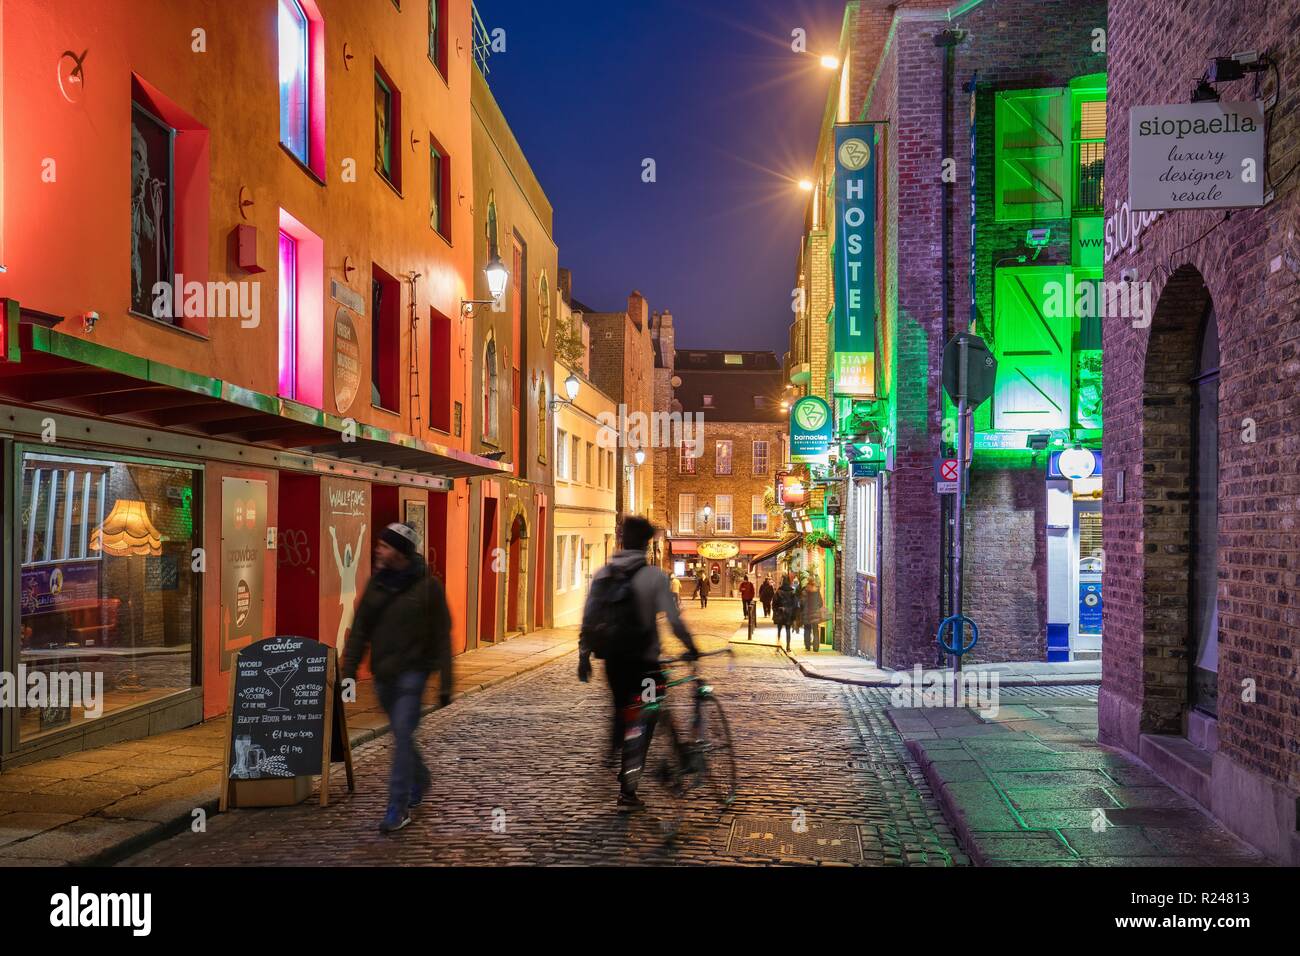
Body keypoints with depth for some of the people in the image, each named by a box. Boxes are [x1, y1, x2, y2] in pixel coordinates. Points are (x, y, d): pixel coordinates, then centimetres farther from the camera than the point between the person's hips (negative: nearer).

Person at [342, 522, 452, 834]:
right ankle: (419, 782, 40)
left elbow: (442, 637, -7)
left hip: (412, 672, -5)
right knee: (401, 734, 17)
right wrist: (349, 667, -1)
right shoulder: (376, 583, 4)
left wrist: (445, 684, -8)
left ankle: (398, 806, -6)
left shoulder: (428, 587, -10)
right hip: (383, 674, 5)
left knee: (402, 734, -11)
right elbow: (360, 627, 7)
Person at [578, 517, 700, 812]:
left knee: (620, 715, 23)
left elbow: (588, 621, 3)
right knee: (641, 722, 4)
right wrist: (691, 647, 0)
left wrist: (584, 657, 9)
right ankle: (627, 791, 1)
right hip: (644, 660, -4)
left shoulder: (603, 575, 3)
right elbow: (673, 619, -12)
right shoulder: (654, 575, -9)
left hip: (613, 660, 4)